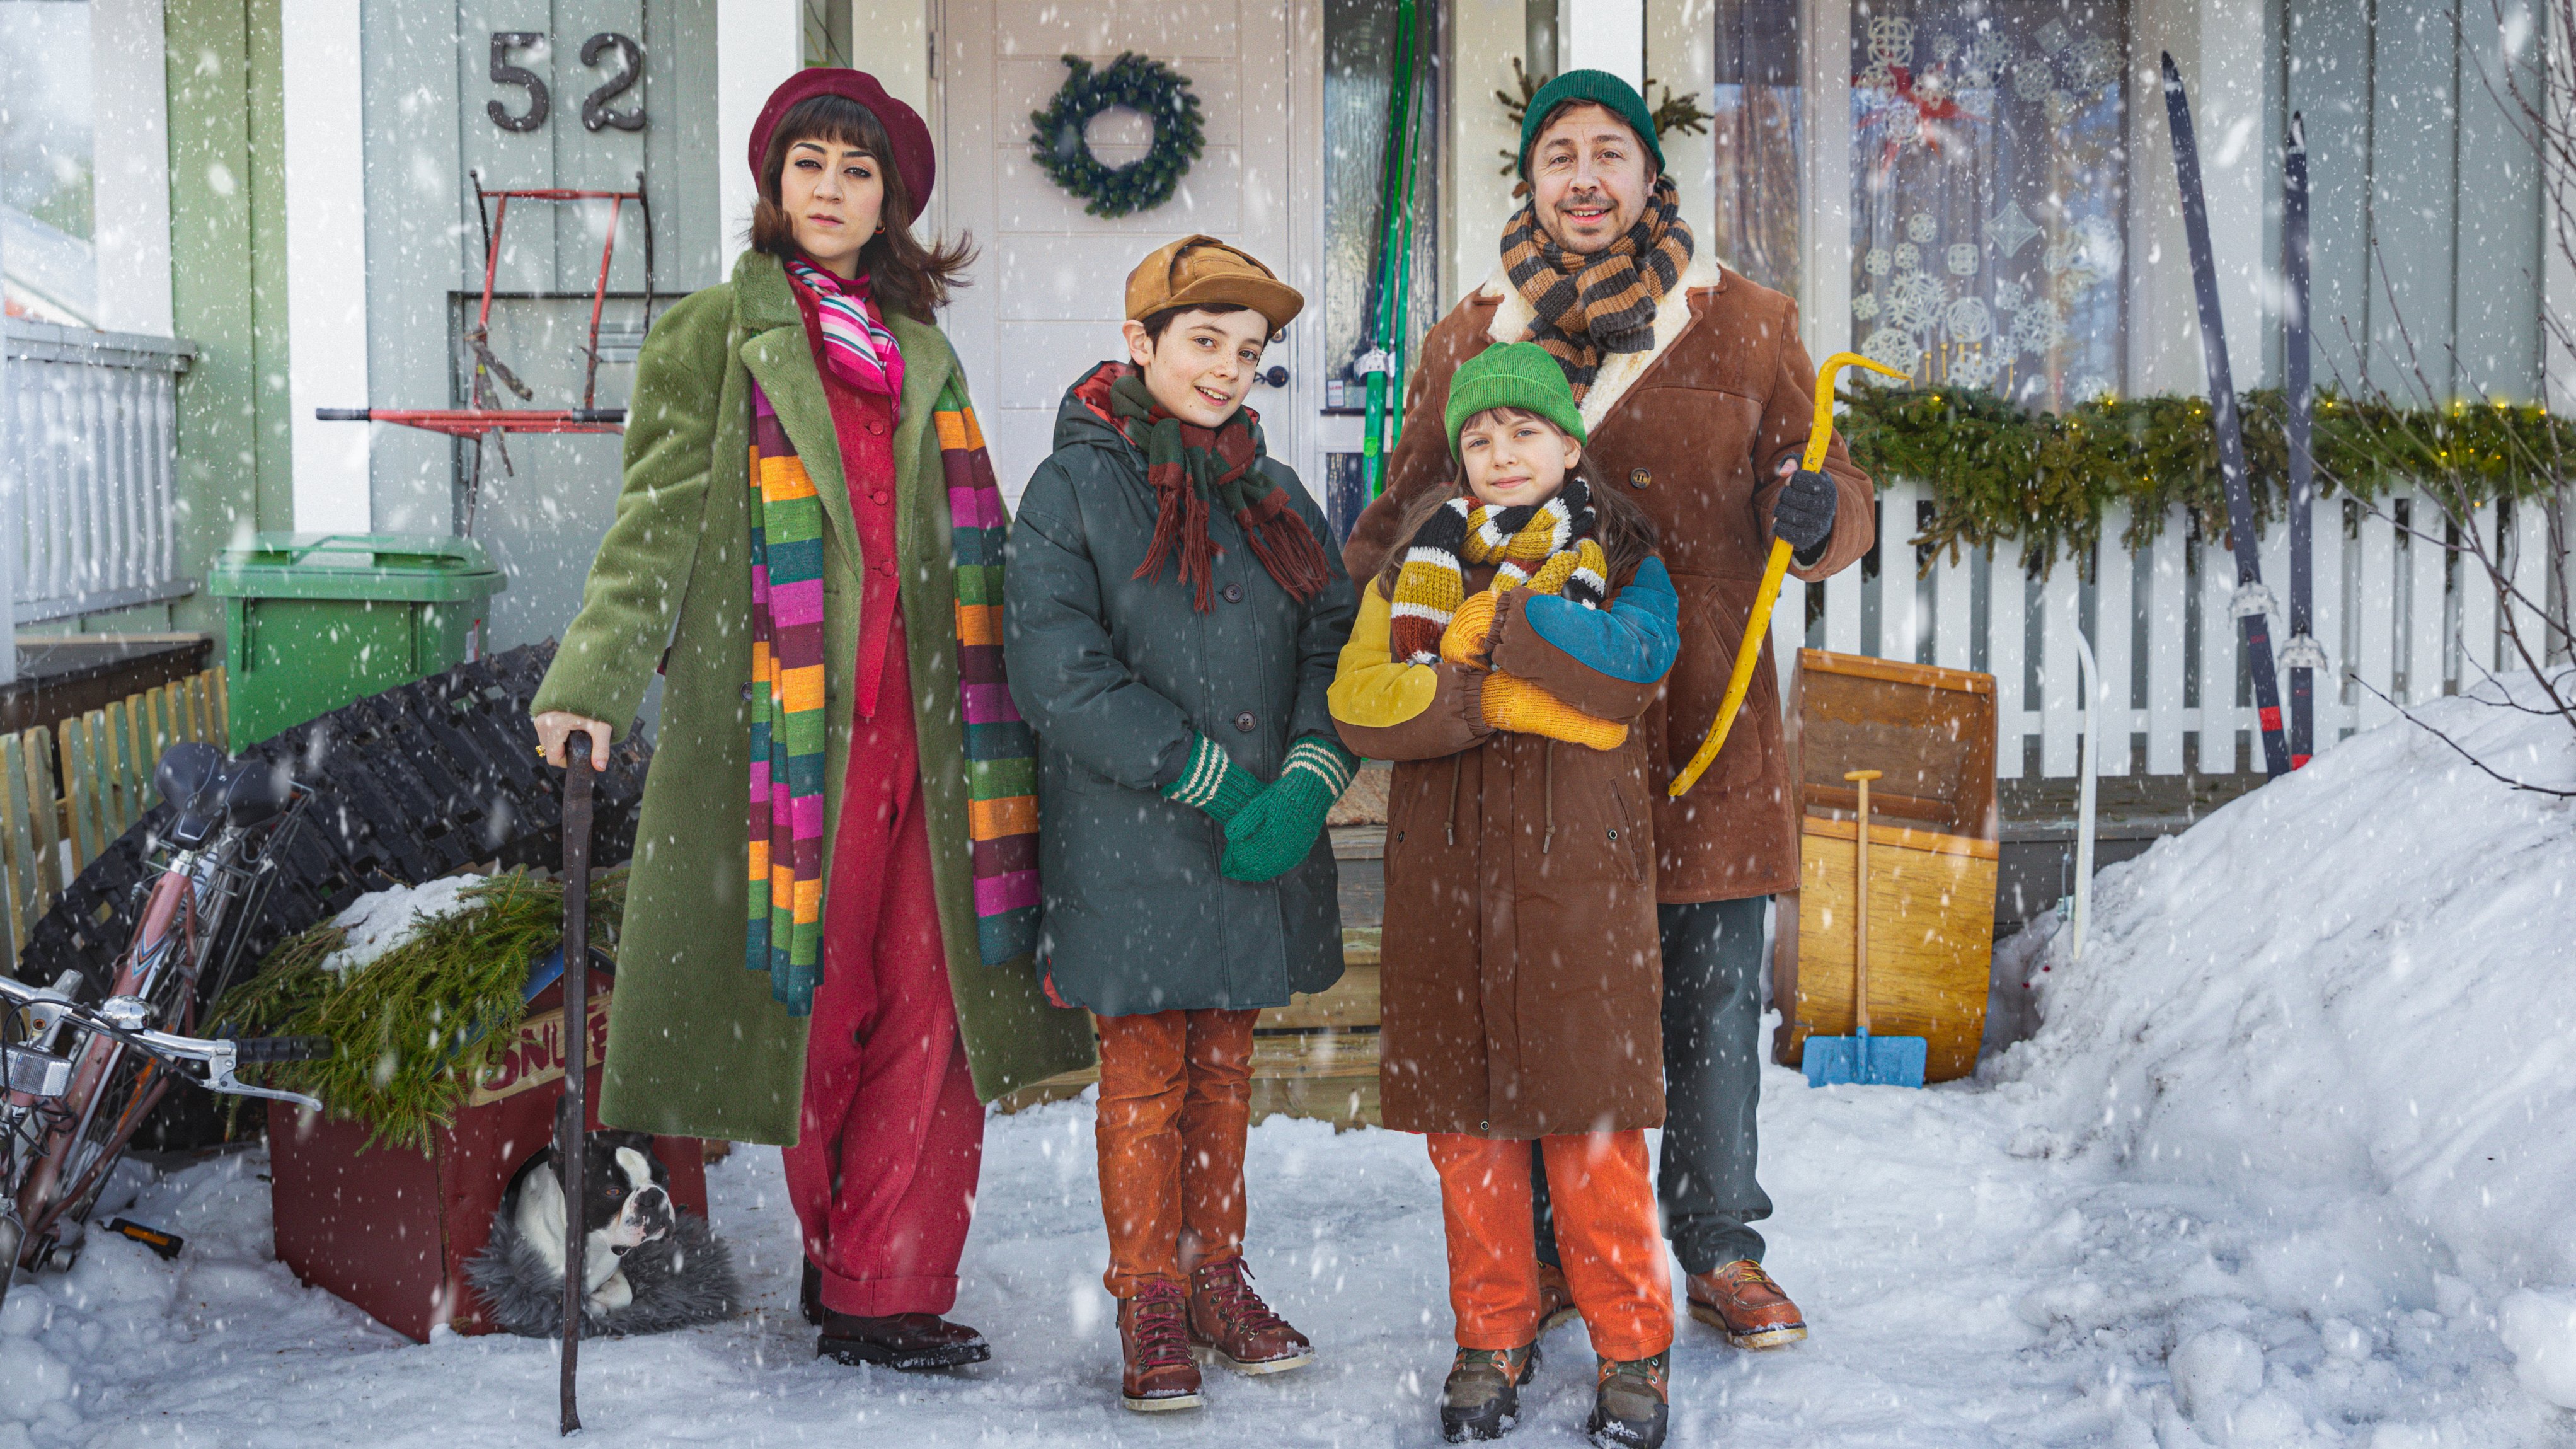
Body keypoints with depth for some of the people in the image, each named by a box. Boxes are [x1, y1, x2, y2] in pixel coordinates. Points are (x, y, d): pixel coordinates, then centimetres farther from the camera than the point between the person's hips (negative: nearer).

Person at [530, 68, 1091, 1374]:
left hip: (913, 729, 4)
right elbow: (657, 525, -3)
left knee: (930, 1011, -2)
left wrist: (984, 721, 17)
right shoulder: (712, 336, 6)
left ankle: (887, 1292, 5)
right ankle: (843, 1260, 17)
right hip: (781, 726, -4)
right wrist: (589, 684, -14)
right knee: (813, 1011, -1)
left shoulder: (920, 353, 19)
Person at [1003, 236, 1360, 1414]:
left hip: (1263, 846, 5)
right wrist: (1209, 780, -17)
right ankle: (1149, 1304, 16)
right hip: (1130, 844, -5)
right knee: (1143, 1072, 3)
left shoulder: (1275, 495, 12)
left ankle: (1218, 1277, 27)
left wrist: (1308, 778, -13)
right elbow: (1059, 671, -14)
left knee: (1224, 1063, 14)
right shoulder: (1074, 489, -5)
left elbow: (1335, 644, 5)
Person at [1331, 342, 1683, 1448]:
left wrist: (1498, 622, -13)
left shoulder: (1618, 555, 7)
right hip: (1443, 867, 2)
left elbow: (1634, 661, -15)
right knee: (1465, 1116, 6)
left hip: (1577, 868, -2)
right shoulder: (1423, 557, 12)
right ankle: (1492, 1337, 19)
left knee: (1591, 1117, -2)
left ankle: (1632, 1345, 11)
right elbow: (1360, 701, -3)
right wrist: (1508, 698, -14)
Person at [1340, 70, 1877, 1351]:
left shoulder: (1745, 328, 4)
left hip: (1701, 725, 0)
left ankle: (1721, 1253, 22)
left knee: (1712, 1003, 7)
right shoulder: (1468, 340, 7)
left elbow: (1827, 500, 6)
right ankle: (1548, 1255, 22)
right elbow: (1410, 513, 17)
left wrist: (1818, 512, -18)